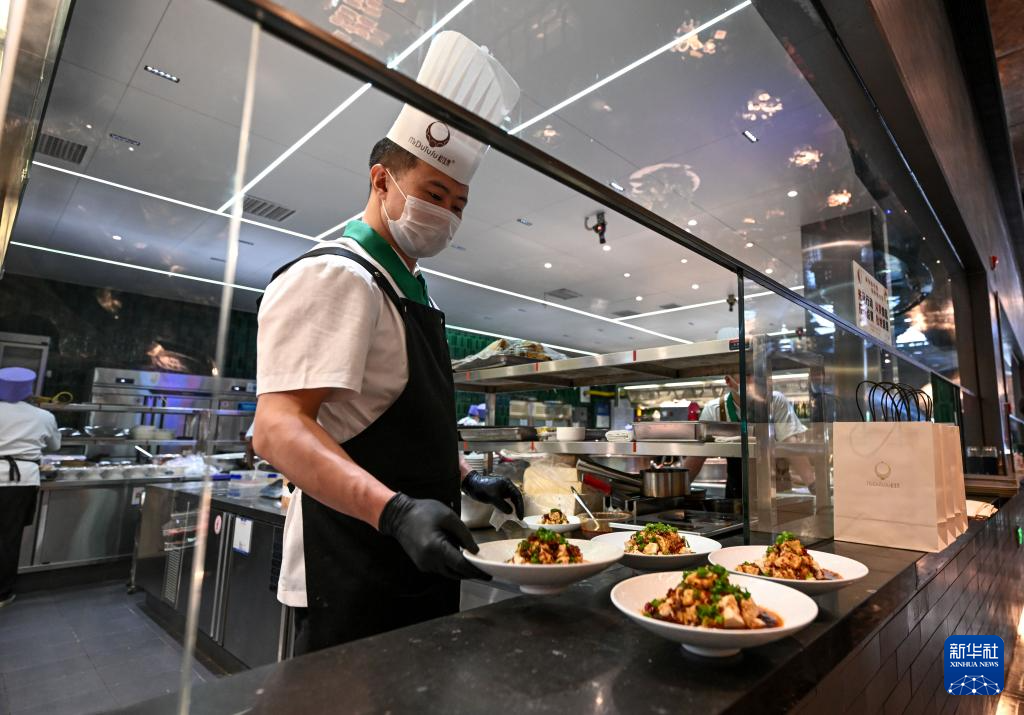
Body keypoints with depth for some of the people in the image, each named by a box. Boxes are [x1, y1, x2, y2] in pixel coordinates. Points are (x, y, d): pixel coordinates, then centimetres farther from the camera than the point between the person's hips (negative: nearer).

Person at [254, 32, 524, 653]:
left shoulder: (412, 291, 14)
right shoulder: (334, 277, -16)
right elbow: (279, 427, -26)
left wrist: (466, 478, 13)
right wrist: (396, 511, -38)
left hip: (420, 562, 10)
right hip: (356, 573, -9)